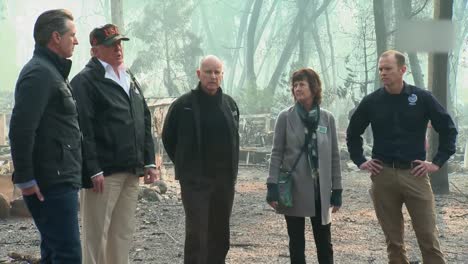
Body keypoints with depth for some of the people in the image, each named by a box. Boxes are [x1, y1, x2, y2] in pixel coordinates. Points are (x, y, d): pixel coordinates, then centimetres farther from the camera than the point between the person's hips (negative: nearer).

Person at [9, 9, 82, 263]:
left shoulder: (51, 71, 19)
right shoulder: (39, 72, -13)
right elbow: (21, 129, -21)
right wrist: (25, 178, -19)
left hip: (60, 182, 10)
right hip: (52, 185, -10)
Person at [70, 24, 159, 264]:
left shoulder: (130, 80, 19)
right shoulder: (85, 81, -6)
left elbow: (145, 123, 19)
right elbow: (84, 130, -14)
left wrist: (149, 162, 11)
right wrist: (93, 170, -19)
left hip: (131, 171, 7)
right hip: (104, 172, -7)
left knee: (123, 233, 12)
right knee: (96, 234, -2)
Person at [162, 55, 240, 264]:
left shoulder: (230, 104, 8)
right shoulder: (184, 104, -7)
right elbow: (168, 137, 3)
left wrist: (230, 168, 14)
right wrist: (185, 165, 5)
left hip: (224, 180, 5)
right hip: (195, 180, -5)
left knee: (220, 234, 13)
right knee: (197, 233, -8)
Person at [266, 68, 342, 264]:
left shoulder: (327, 118, 3)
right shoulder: (286, 117, -2)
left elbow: (334, 156, 5)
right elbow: (277, 153, -2)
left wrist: (337, 189, 3)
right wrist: (272, 186, -10)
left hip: (320, 190, 1)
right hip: (293, 190, -1)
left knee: (324, 244, 7)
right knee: (296, 244, 7)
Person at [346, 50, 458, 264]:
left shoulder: (422, 98, -2)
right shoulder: (371, 101, 3)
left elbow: (448, 129, 5)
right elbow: (353, 133, 17)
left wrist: (438, 162, -1)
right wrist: (360, 161, 8)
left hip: (415, 174, -2)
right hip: (383, 175, 2)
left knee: (428, 238, -2)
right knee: (393, 240, 9)